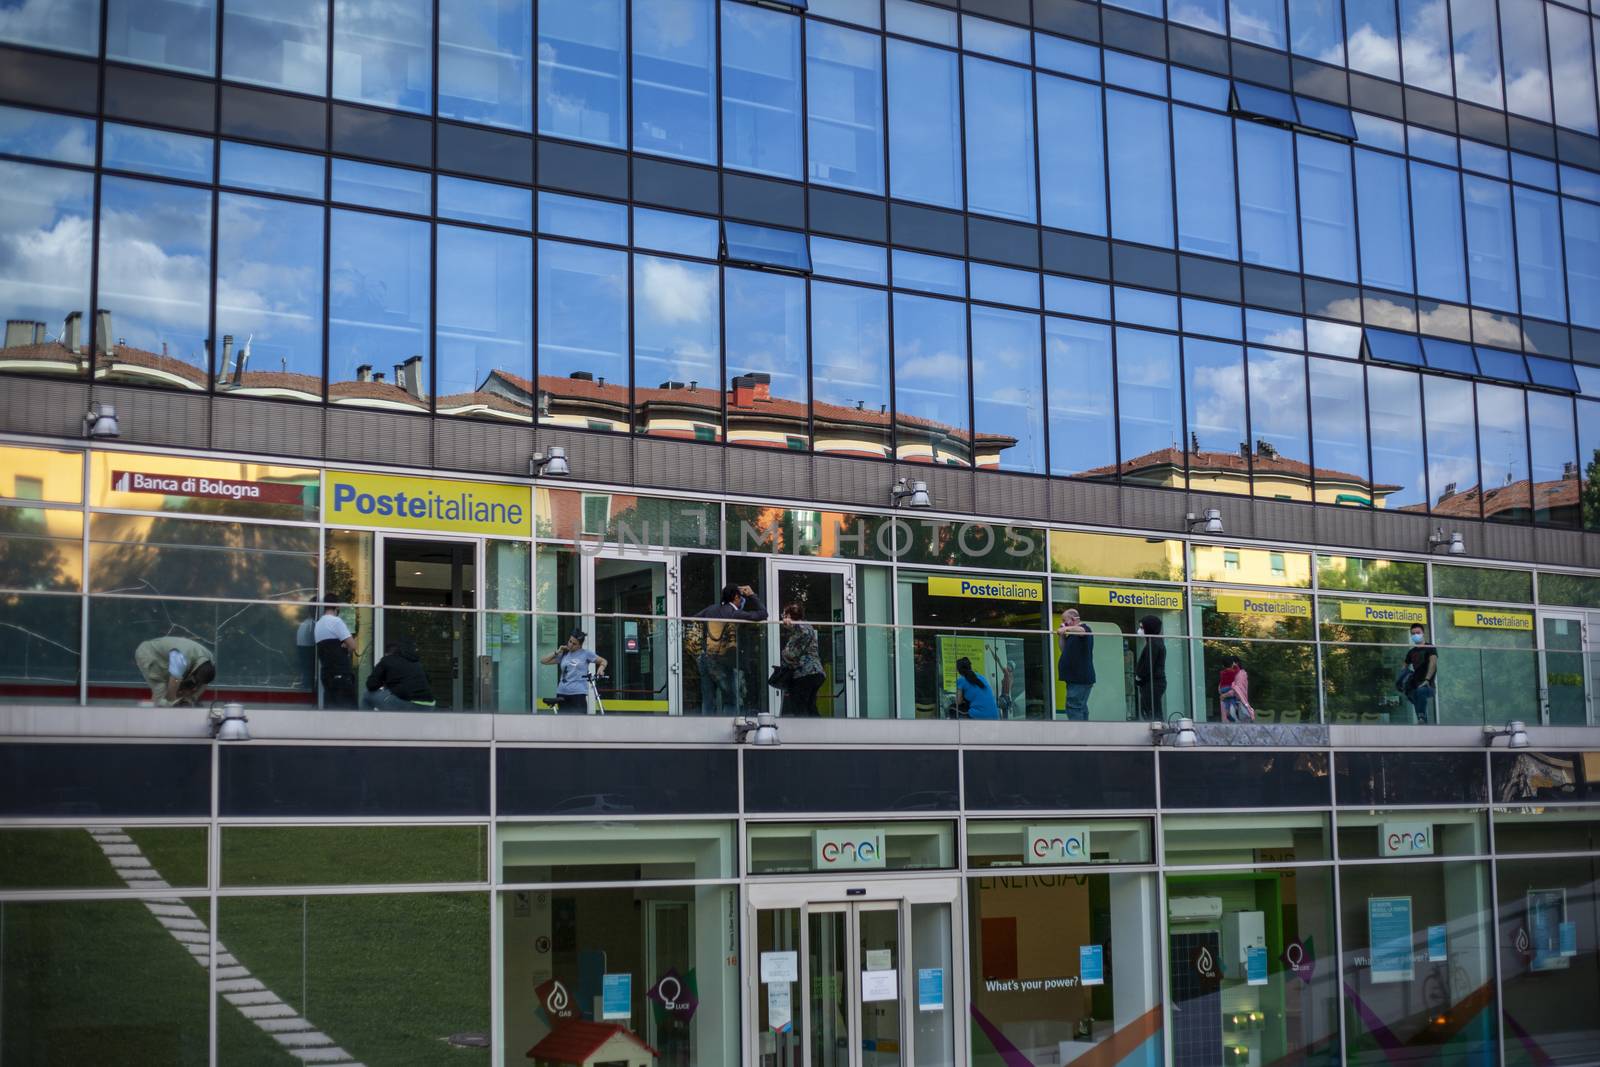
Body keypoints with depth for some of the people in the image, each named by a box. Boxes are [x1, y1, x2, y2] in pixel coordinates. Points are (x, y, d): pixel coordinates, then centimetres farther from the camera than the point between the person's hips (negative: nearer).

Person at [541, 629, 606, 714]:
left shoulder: (586, 653, 4)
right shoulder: (564, 654, 13)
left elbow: (603, 661, 11)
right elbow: (543, 661, 15)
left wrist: (601, 668, -10)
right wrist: (557, 652, 5)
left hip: (578, 693, -4)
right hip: (562, 693, 4)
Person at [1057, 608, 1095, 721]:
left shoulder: (1084, 628, -7)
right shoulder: (1072, 633, 21)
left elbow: (1081, 630, -32)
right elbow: (1064, 650, 22)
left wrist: (1066, 629, -50)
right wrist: (1062, 636, 8)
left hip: (1080, 678, -10)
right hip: (1075, 678, 10)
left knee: (1073, 707, -16)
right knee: (1081, 707, 11)